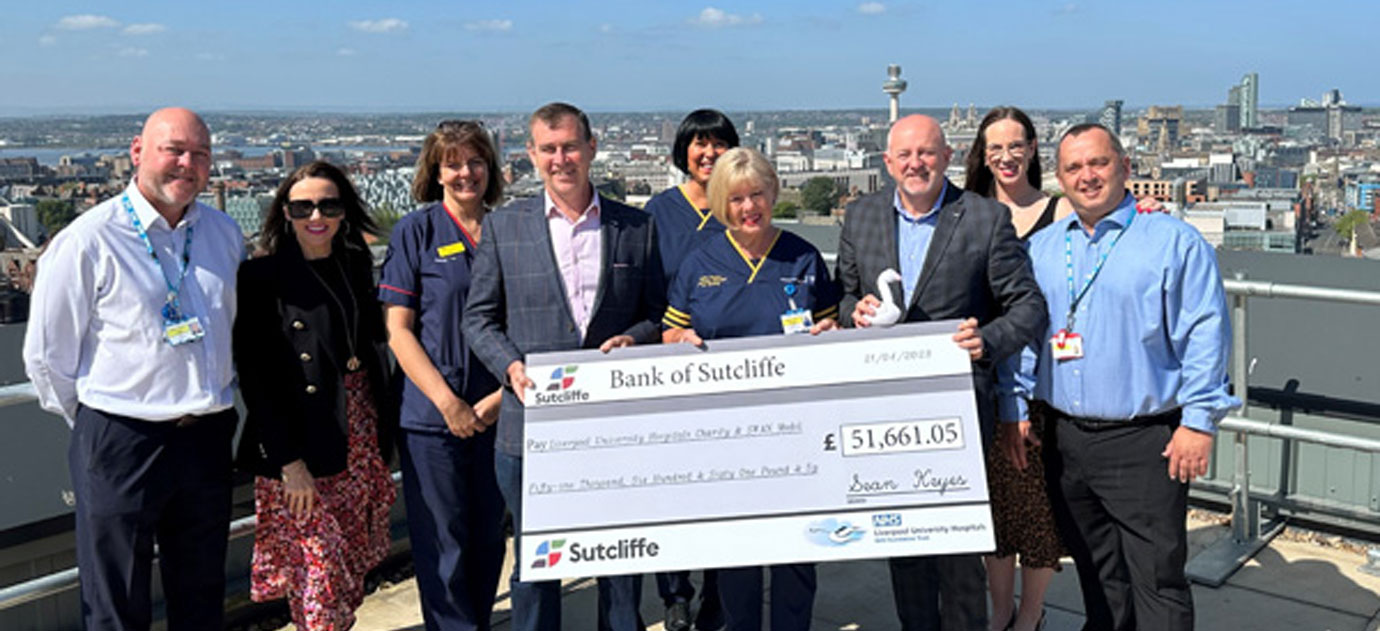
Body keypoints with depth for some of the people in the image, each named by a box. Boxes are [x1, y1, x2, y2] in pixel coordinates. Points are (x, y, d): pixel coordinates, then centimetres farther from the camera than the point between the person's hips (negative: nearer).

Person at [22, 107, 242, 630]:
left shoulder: (225, 235, 6)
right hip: (120, 444, -4)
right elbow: (46, 355, -4)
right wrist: (94, 425, 4)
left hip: (207, 440, 5)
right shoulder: (88, 241, -10)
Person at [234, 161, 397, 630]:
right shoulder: (261, 277, -9)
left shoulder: (356, 265, 9)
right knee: (320, 582, -1)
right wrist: (287, 461, -16)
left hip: (361, 444, 6)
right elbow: (254, 376, -12)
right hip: (301, 449, -5)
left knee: (350, 574, 13)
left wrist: (382, 431, 8)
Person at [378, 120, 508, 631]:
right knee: (443, 548, 1)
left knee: (489, 540, 13)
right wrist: (448, 402, -13)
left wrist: (501, 395, -3)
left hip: (496, 413, 4)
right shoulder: (415, 232, 0)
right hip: (431, 416, -3)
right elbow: (397, 328, -5)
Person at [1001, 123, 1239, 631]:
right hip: (1065, 440, 5)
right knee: (1097, 574, 17)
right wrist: (1013, 409, 6)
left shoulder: (1173, 241, -4)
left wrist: (1199, 421, -11)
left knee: (1156, 576, 0)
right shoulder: (1041, 248, 10)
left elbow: (1206, 333, -7)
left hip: (1144, 441, -4)